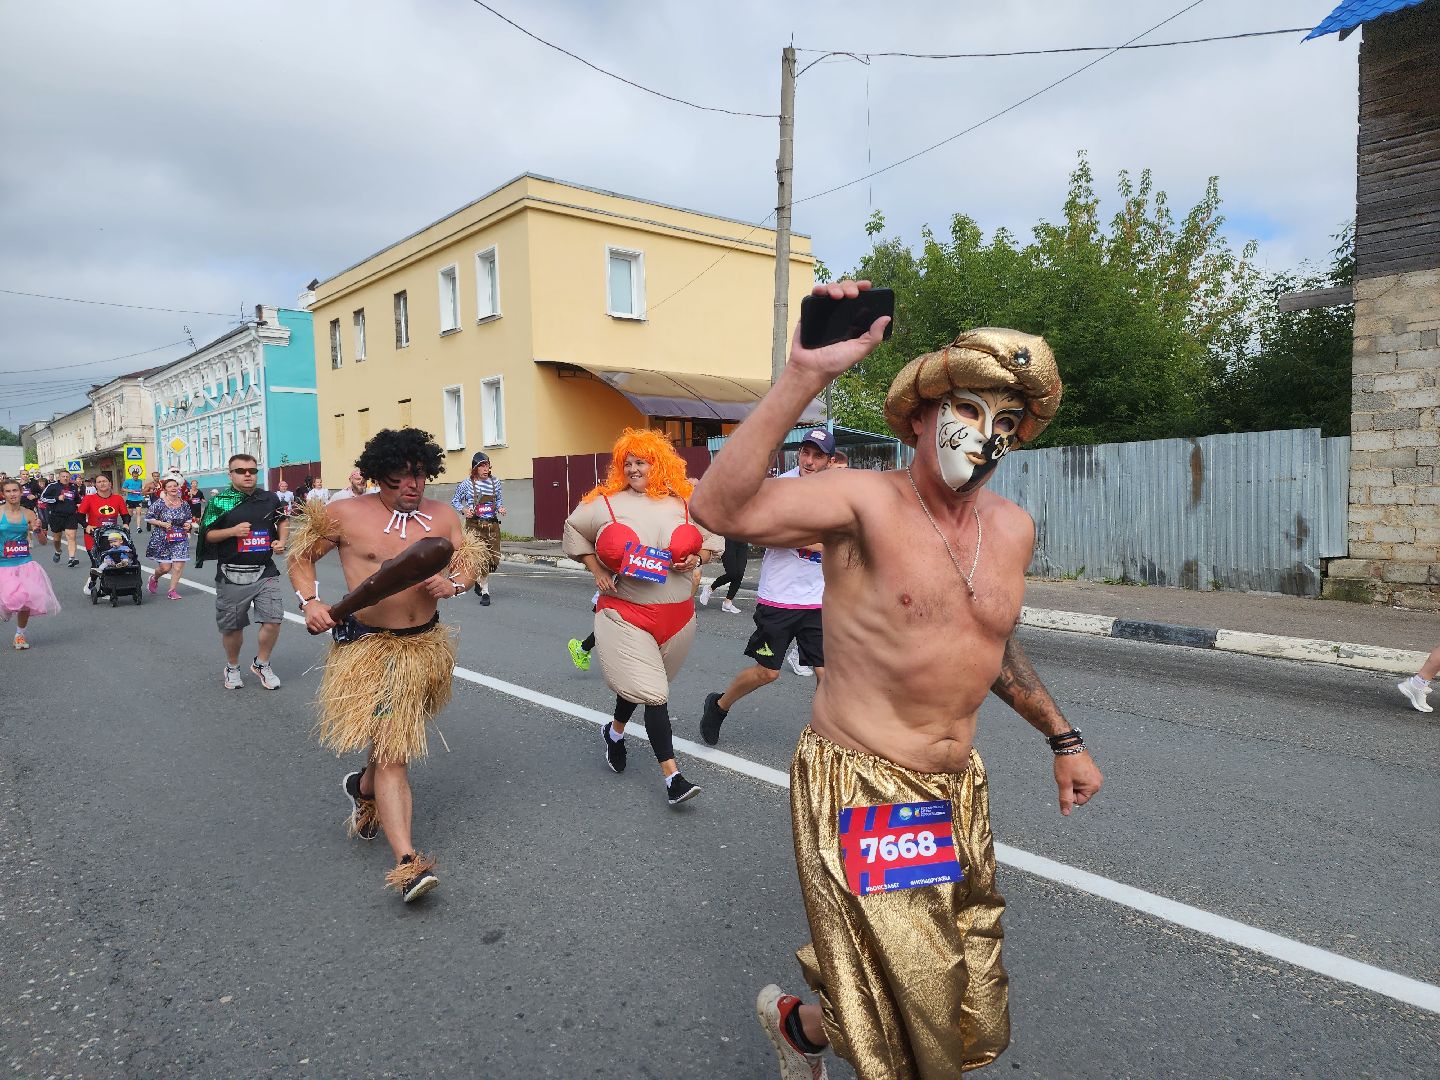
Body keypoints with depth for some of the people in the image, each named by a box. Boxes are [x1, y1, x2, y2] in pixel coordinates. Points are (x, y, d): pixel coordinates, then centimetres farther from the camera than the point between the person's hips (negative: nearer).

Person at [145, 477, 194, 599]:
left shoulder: (184, 504, 4)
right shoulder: (159, 503, -7)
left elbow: (190, 518, 18)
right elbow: (148, 518, -4)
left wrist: (189, 524, -3)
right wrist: (162, 524, -16)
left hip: (180, 540, 3)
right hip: (162, 540, -3)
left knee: (178, 565, -6)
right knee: (165, 567, -1)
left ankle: (172, 590, 10)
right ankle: (154, 578, 35)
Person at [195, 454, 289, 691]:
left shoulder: (270, 498, 5)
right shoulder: (219, 502, -3)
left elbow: (283, 521, 22)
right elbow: (207, 535, -1)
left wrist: (282, 540, 4)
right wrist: (232, 531, -17)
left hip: (265, 572, 2)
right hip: (232, 575, -2)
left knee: (273, 621, -5)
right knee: (232, 627, 9)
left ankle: (261, 663, 20)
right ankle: (232, 667, 33)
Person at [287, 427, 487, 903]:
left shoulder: (442, 517, 2)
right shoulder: (346, 515, -7)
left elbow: (469, 564, 8)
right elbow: (301, 556, 5)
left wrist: (452, 584, -15)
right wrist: (309, 601, -10)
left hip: (425, 644, 5)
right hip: (369, 646, -5)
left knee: (394, 737, 23)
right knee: (392, 753, -9)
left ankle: (364, 787, 55)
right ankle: (408, 862, -9)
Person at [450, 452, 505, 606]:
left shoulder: (495, 483, 4)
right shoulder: (467, 483, -4)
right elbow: (455, 501, 7)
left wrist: (500, 508, -4)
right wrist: (463, 510, -11)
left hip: (492, 525, 4)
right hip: (474, 525, -4)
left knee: (493, 558, 4)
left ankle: (479, 581, 31)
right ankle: (485, 592, 4)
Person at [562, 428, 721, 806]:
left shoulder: (684, 502, 2)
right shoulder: (607, 502, -2)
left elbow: (714, 538, 11)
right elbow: (574, 529, 11)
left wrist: (698, 558, -10)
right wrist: (596, 571, 1)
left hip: (676, 615, 3)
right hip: (625, 614, -3)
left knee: (639, 685, 19)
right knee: (653, 695, -12)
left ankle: (615, 732, 50)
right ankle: (672, 776, -5)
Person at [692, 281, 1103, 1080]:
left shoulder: (1013, 528, 3)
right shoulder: (866, 501, -17)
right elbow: (723, 507, -33)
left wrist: (1061, 738, 22)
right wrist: (804, 376, -38)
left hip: (956, 789, 7)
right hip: (861, 787, -7)